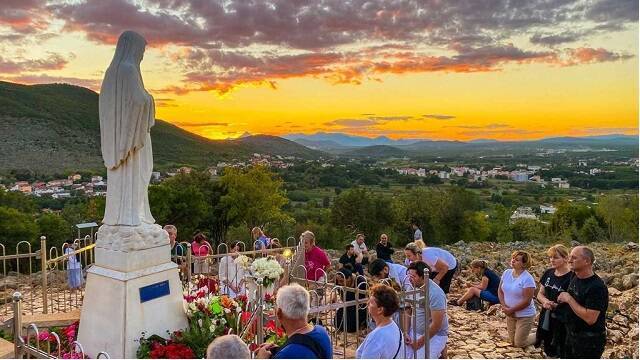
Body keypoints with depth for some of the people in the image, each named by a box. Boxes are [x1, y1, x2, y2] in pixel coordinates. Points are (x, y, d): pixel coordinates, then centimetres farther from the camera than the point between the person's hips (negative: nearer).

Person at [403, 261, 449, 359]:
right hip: (415, 331, 6)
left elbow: (436, 324, -20)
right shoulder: (412, 287, -2)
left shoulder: (435, 293, -21)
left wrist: (420, 342, -15)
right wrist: (406, 333, -2)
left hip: (435, 335, -6)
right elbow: (407, 312, 8)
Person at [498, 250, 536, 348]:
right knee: (513, 342, 16)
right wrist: (504, 306, -10)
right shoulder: (506, 273, -3)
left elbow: (527, 301, -22)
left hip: (525, 315, -6)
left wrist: (510, 310, -17)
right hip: (510, 315, 6)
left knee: (519, 344, 2)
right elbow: (500, 291, 4)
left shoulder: (528, 279, -22)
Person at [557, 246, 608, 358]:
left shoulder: (597, 287, -24)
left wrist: (569, 299, -24)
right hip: (571, 335, 8)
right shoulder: (574, 278, 1)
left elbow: (590, 318, -30)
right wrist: (562, 299, 3)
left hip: (589, 341, -8)